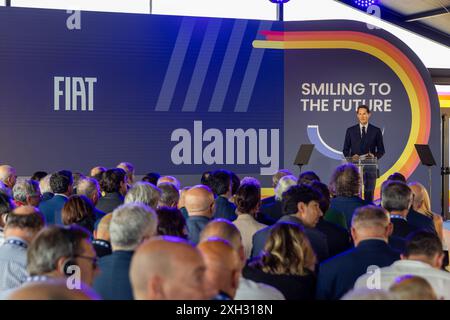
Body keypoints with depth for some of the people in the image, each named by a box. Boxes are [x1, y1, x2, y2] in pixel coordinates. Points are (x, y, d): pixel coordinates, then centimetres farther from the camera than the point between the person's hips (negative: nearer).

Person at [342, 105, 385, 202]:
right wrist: (351, 157, -12)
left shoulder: (376, 131, 6)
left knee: (369, 193, 2)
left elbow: (381, 150, 8)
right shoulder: (350, 130, 8)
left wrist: (374, 156, -12)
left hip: (370, 166, 0)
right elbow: (345, 150, 9)